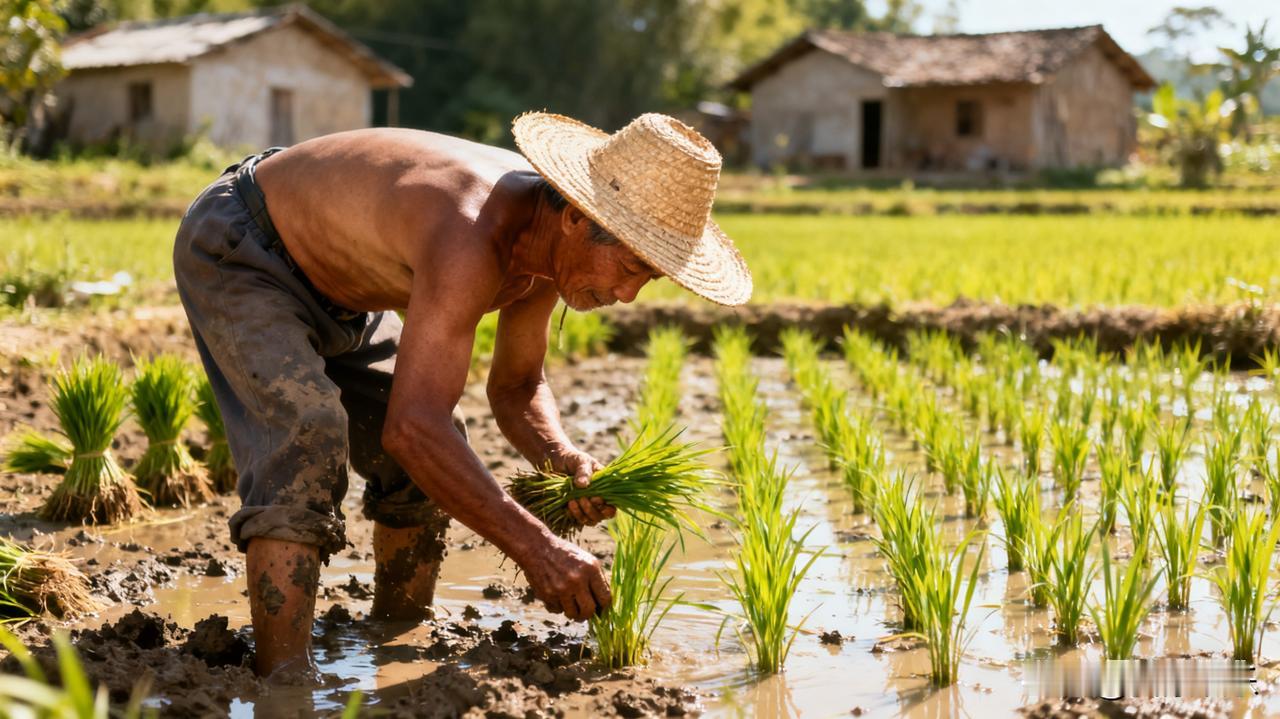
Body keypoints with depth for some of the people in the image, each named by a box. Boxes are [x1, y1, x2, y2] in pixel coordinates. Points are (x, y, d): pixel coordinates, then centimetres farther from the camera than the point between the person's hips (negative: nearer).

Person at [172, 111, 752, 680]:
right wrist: (534, 547, -46)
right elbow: (411, 426, -46)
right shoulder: (472, 238, -41)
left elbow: (515, 387, 2)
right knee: (308, 431, -30)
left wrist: (565, 460, -19)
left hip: (329, 284, 9)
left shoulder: (547, 237, -12)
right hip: (235, 253, -9)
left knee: (436, 460, 7)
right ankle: (283, 680, -32)